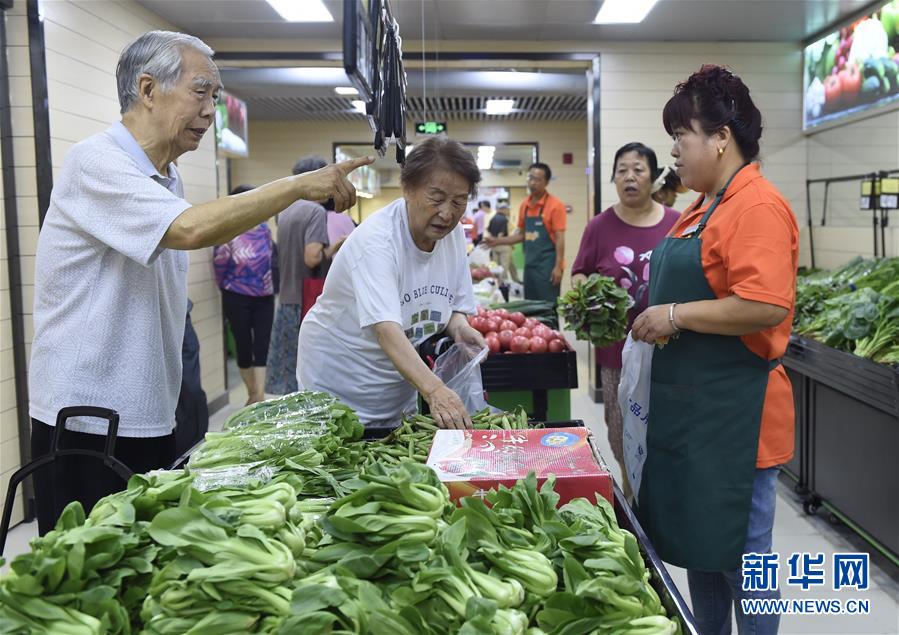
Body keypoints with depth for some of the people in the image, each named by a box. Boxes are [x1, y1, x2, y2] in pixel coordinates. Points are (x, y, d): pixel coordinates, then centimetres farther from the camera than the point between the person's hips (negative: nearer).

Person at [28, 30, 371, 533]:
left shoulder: (167, 180, 13)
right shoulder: (96, 163, -16)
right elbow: (190, 229, -31)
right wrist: (299, 186, -25)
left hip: (150, 419, 8)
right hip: (86, 423, -8)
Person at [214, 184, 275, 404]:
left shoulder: (264, 230, 3)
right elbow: (220, 269, -4)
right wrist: (230, 289, 8)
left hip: (264, 298, 4)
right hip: (238, 300, -3)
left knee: (262, 346, -3)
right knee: (244, 346, 5)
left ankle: (260, 396, -5)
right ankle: (252, 394, 20)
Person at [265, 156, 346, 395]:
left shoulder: (284, 212, 12)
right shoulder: (316, 211, -12)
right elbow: (312, 257, -22)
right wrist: (335, 246, -4)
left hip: (287, 301, 8)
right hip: (309, 302, -8)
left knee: (288, 370, 12)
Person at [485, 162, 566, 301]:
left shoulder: (555, 205, -9)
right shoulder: (524, 205, 10)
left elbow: (560, 238, -12)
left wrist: (558, 266, -17)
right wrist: (497, 241, 11)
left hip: (548, 265, -7)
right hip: (530, 264, 7)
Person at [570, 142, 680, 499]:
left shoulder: (676, 223, 2)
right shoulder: (600, 226, 2)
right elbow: (579, 273, 7)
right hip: (618, 346, 0)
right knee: (623, 433, 9)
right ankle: (631, 501, 27)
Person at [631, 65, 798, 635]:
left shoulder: (758, 208, -17)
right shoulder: (704, 209, 14)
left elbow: (765, 307, -28)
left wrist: (676, 315, -19)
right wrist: (649, 315, 11)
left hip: (735, 414, -10)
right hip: (691, 405, 10)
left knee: (739, 555, 5)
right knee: (694, 542, 19)